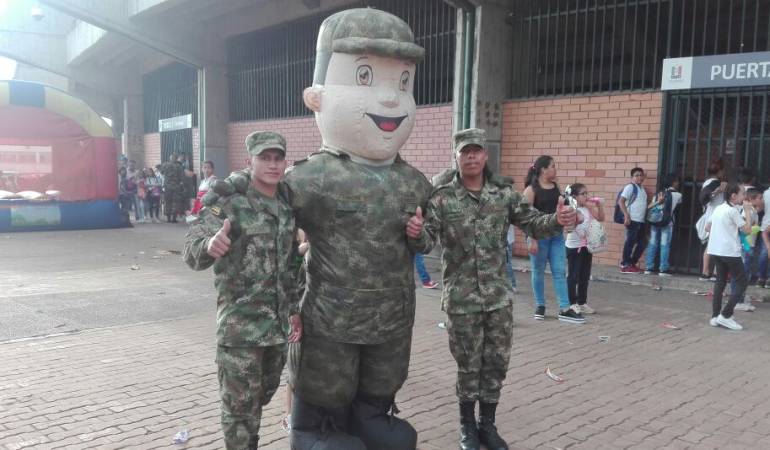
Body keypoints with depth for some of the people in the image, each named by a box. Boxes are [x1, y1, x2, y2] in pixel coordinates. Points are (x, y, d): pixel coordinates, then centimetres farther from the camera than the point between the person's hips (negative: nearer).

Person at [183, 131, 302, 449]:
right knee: (240, 404, 3)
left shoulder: (287, 209, 8)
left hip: (277, 324, 7)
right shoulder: (229, 204, -13)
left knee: (263, 396, 22)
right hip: (240, 325, -6)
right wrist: (209, 246, -46)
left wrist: (294, 310, 15)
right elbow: (191, 252, -24)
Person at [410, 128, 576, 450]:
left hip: (499, 295, 3)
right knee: (469, 364, 9)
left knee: (497, 362, 12)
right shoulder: (442, 197, -8)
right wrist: (416, 233, -38)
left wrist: (557, 221, -16)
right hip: (461, 297, -3)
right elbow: (428, 240, -14)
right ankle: (467, 424, 31)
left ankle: (487, 423, 32)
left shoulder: (504, 193, 2)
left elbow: (531, 223, 5)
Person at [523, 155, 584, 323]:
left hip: (557, 235, 6)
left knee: (560, 271, 2)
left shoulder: (556, 186, 8)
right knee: (538, 272, 7)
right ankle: (540, 306, 21)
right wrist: (531, 239, -18)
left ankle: (565, 310, 4)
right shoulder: (531, 189, -10)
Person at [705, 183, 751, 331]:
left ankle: (715, 316, 11)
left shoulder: (718, 208, 12)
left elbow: (707, 227, 18)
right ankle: (726, 315, -6)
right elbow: (747, 230, -9)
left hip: (715, 250, 8)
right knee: (742, 282, 1)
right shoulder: (733, 210, -12)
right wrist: (747, 212, -1)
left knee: (721, 281, 13)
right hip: (730, 252, -8)